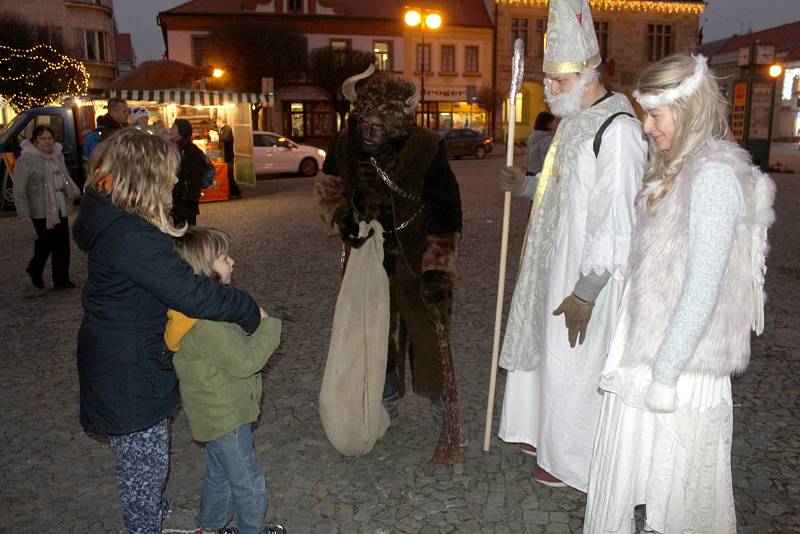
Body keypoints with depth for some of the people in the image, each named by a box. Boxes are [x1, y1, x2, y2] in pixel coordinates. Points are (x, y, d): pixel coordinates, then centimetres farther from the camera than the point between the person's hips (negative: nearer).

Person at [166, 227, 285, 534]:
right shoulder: (204, 324, -32)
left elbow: (232, 344, 13)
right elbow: (245, 361, -28)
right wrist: (267, 326, -17)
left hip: (215, 413, 10)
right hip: (225, 417, -10)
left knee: (219, 475, 28)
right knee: (249, 483, 11)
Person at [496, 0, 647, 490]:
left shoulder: (618, 130, -22)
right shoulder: (576, 120, 9)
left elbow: (617, 220, -25)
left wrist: (585, 291, -24)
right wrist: (527, 185, 3)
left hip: (588, 272, -9)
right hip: (555, 263, 9)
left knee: (574, 366, 5)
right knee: (545, 351, 20)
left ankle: (572, 460, 27)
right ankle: (547, 433, 41)